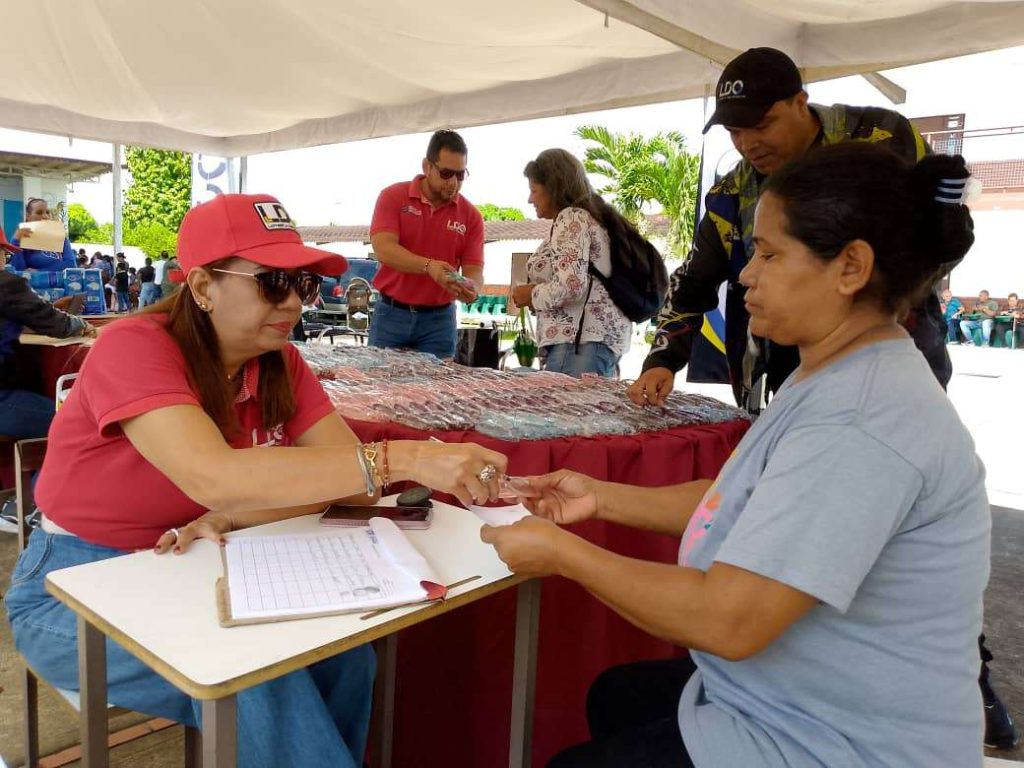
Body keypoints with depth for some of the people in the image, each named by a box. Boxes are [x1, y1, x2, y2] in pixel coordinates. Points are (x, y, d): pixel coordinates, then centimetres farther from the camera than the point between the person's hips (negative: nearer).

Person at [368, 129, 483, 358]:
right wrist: (428, 266, -32)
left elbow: (474, 269, -2)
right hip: (391, 313, 0)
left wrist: (471, 287, -27)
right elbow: (383, 248, -16)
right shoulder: (393, 196, -3)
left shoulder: (470, 215, 1)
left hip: (438, 319, 1)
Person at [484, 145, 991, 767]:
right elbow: (743, 502, 9)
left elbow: (727, 620, -33)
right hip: (798, 699, 9)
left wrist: (561, 551, -21)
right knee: (614, 696, 23)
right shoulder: (841, 379, 4)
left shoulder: (858, 424, -32)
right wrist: (603, 498, 0)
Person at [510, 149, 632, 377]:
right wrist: (537, 291, 17)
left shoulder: (571, 217, -6)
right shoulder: (589, 215, 21)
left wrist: (531, 295, -3)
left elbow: (570, 286, -19)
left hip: (580, 339, -10)